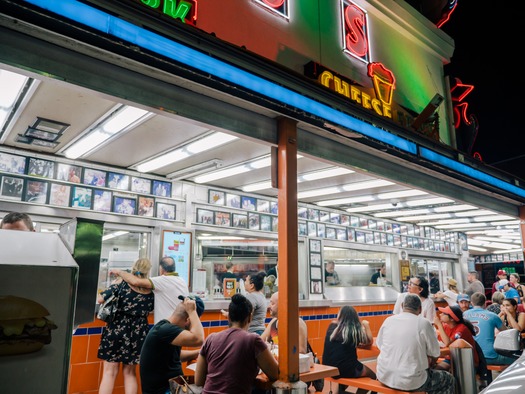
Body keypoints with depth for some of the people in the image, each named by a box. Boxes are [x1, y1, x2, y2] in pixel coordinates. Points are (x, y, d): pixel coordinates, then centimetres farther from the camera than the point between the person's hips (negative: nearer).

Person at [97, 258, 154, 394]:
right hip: (137, 334, 2)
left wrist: (115, 285, 2)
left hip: (116, 331, -2)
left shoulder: (122, 284, -12)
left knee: (110, 372, 8)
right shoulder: (151, 292, -5)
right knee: (130, 373, 17)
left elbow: (100, 299, -14)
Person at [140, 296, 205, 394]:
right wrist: (191, 311, -24)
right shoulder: (164, 329, -23)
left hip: (170, 385, 9)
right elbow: (198, 339, -34)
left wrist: (201, 352, 9)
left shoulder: (166, 326, 7)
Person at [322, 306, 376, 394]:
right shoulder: (356, 330, -5)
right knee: (373, 376, 20)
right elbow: (370, 342, 7)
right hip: (347, 369, -4)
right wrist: (366, 325, 16)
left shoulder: (332, 327, 3)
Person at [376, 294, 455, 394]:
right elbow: (435, 354, 0)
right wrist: (427, 365, 22)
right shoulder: (424, 323, -10)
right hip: (410, 382, -5)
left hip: (384, 377, 5)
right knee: (448, 379, 20)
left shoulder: (388, 320, 0)